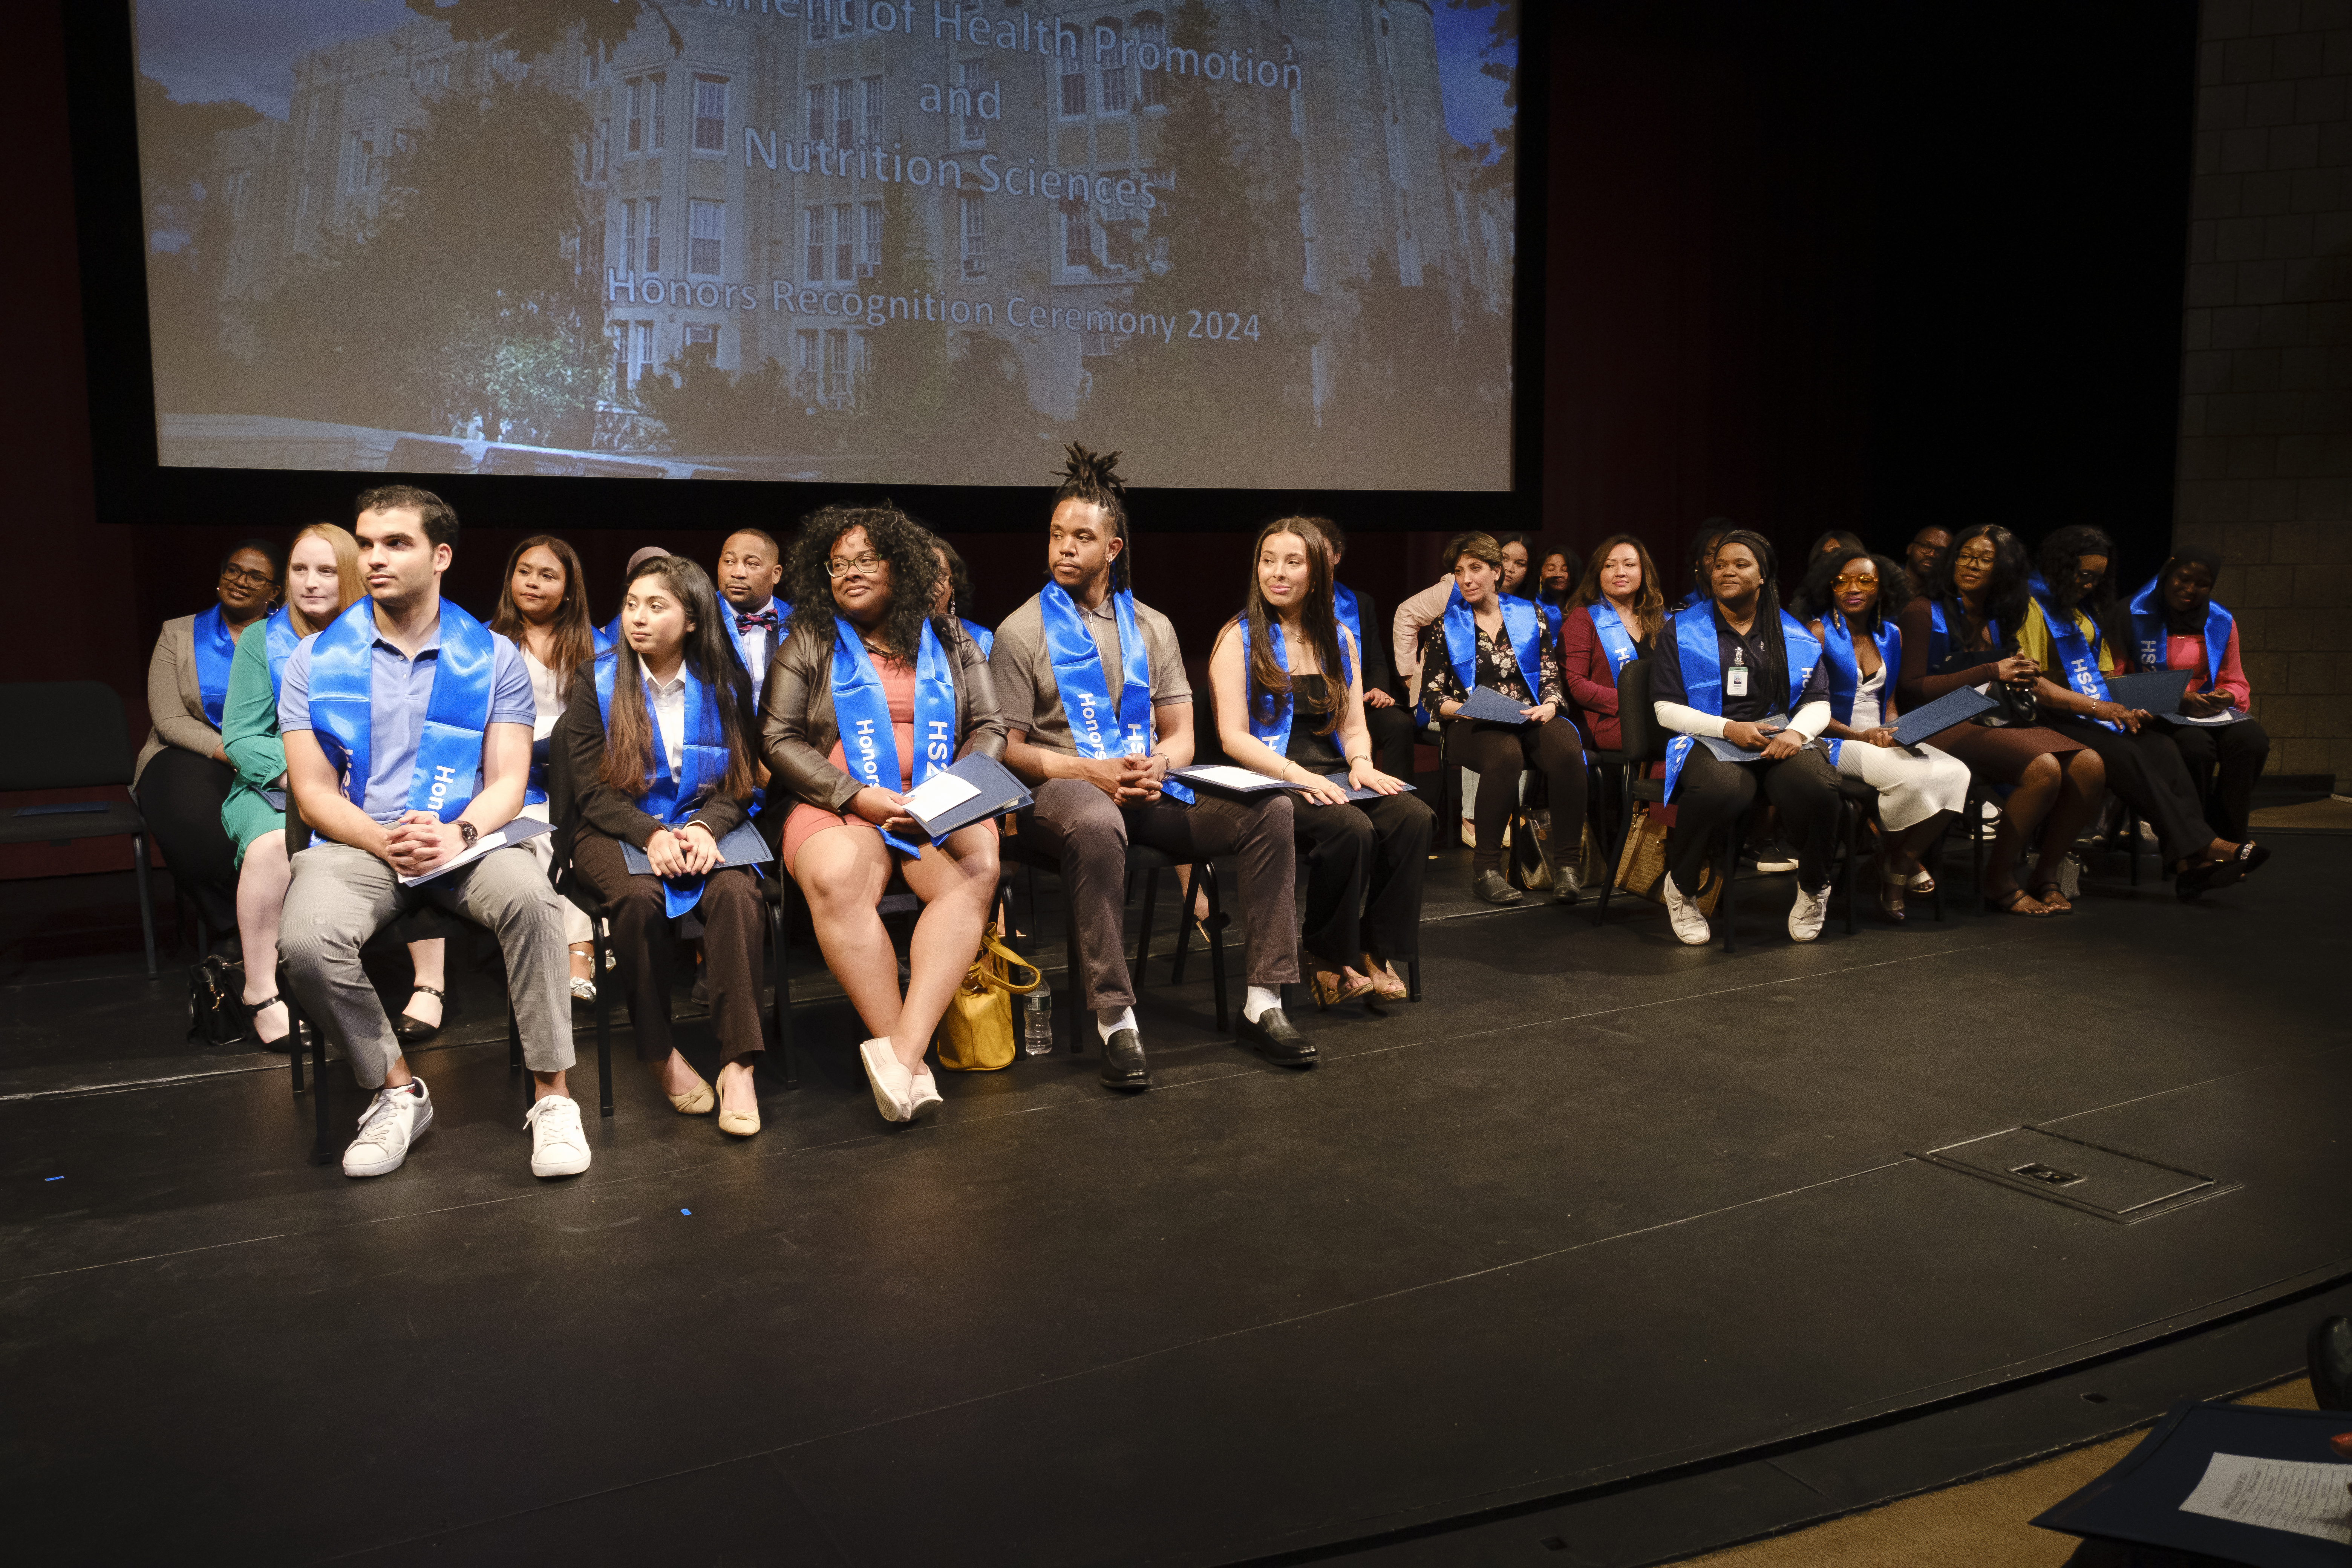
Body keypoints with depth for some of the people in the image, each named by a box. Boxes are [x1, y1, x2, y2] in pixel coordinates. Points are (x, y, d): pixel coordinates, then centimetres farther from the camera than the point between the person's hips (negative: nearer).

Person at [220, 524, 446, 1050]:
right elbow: (239, 738, -1)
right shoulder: (262, 641, 6)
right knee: (272, 843, -36)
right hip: (276, 788, 0)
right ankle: (260, 996, -18)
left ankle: (429, 986, -19)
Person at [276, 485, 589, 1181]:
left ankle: (552, 1096, -23)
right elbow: (313, 789, 3)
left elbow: (507, 782, 2)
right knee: (308, 943, -31)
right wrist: (384, 841, -16)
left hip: (464, 841, -1)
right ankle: (396, 1090, -6)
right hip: (356, 842, 1)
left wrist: (458, 833, -20)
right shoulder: (316, 659, 8)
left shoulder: (494, 656, 7)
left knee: (532, 897, -34)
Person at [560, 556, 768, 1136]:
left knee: (734, 891, -33)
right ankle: (660, 1055, -17)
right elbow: (591, 789, -3)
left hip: (702, 823, 1)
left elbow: (738, 782, 5)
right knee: (639, 896, -35)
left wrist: (707, 826, -18)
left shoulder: (725, 684, 7)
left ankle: (738, 1065, -31)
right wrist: (650, 834, -21)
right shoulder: (597, 682, 4)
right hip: (614, 829, -1)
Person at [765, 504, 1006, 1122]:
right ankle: (909, 1066, -30)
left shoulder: (949, 642, 17)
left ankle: (903, 1050, -37)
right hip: (841, 808, -1)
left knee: (979, 869, -33)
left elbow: (990, 728, 13)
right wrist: (856, 796, -11)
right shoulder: (809, 644, 12)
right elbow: (779, 739, 3)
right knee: (836, 878, -36)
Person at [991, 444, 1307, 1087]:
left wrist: (1157, 764, -10)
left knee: (1269, 808, -20)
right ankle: (1115, 1020, -35)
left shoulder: (1152, 628, 16)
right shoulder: (1023, 632, 3)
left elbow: (1182, 733, 15)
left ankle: (1264, 1003, -16)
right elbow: (1008, 747, -1)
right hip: (1067, 786, -4)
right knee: (1097, 824, -42)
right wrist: (1092, 772, -16)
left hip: (1152, 789, 4)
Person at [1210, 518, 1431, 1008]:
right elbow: (1233, 737, -7)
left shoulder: (1340, 639, 17)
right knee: (1351, 828, -32)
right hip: (1270, 782, -5)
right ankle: (1331, 964, -14)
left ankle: (1377, 954, -13)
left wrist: (1360, 762, -7)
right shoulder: (1239, 639, 1)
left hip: (1334, 778, 5)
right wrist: (1296, 773, -21)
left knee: (1413, 818, -23)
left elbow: (1353, 726, 16)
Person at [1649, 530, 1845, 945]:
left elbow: (1819, 704, 12)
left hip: (1781, 740, 2)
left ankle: (1814, 888, -1)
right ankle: (1681, 887, -11)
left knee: (1817, 786, -33)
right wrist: (1729, 728, -14)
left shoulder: (1795, 635, 16)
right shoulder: (1682, 630, 9)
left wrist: (1797, 731, -13)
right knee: (1720, 789, -39)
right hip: (1708, 740, -2)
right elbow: (1666, 709, 1)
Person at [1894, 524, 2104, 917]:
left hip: (2002, 721, 7)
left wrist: (2023, 677, 3)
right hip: (1948, 726, -7)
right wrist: (1991, 672, -8)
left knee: (2090, 765, -18)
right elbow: (1911, 689, -8)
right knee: (2043, 768, -30)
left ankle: (2046, 874, -6)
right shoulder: (1924, 612, 1)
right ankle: (2000, 883, -16)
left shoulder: (1998, 621, 21)